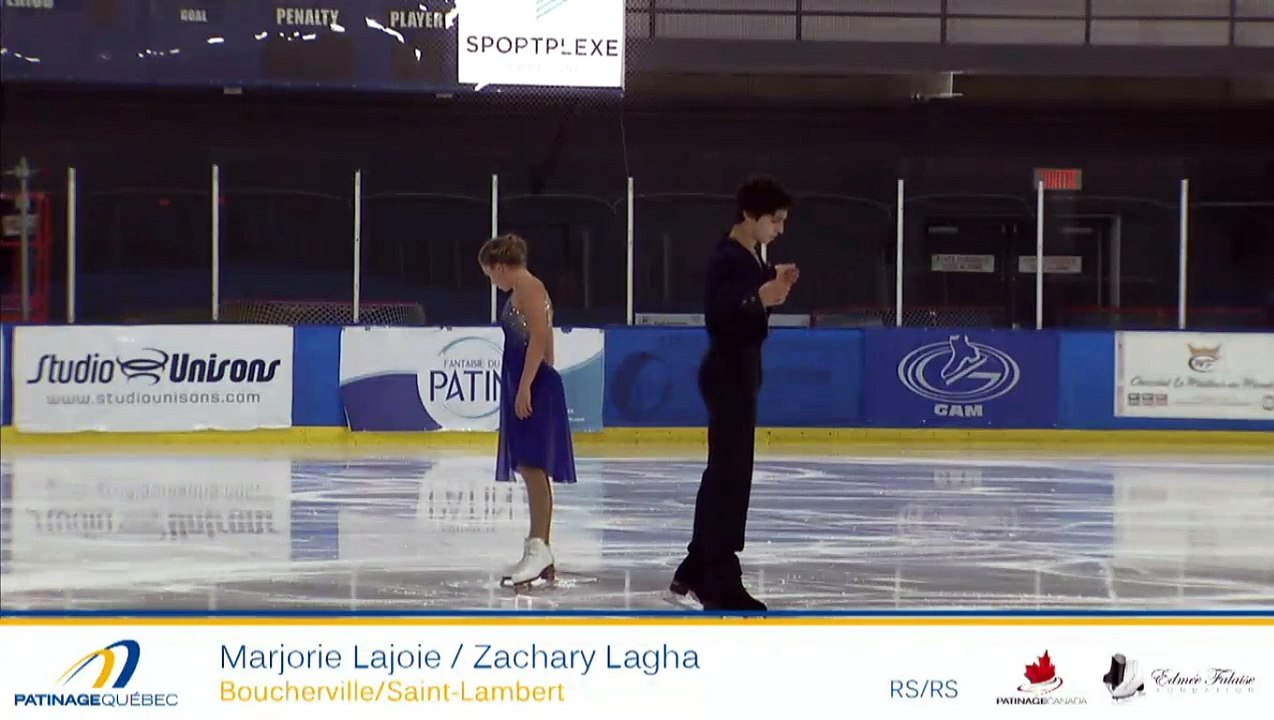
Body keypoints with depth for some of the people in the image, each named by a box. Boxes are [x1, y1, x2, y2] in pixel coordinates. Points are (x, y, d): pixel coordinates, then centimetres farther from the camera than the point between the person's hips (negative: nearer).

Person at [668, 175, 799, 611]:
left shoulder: (751, 258, 12)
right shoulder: (727, 260, -18)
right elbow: (721, 319, -27)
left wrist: (774, 284, 8)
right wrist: (761, 299, -39)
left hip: (740, 374, 11)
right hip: (728, 375, -11)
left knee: (724, 475, 15)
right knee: (731, 476, -9)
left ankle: (693, 576, 22)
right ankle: (722, 586, -7)